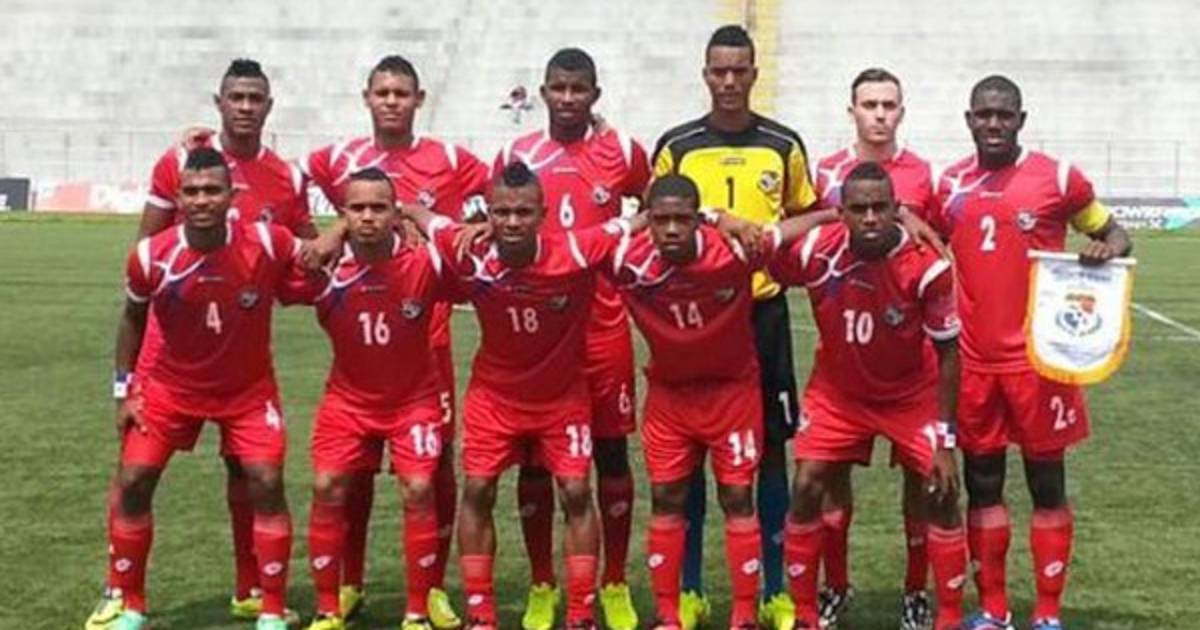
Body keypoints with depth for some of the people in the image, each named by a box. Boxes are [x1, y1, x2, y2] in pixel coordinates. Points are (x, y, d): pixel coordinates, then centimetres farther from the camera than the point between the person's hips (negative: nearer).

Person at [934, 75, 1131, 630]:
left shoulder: (1058, 177, -3)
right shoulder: (949, 184, 7)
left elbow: (1115, 236, 5)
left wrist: (1106, 250, -17)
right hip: (972, 358, 3)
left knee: (1046, 481, 5)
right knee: (981, 480, 9)